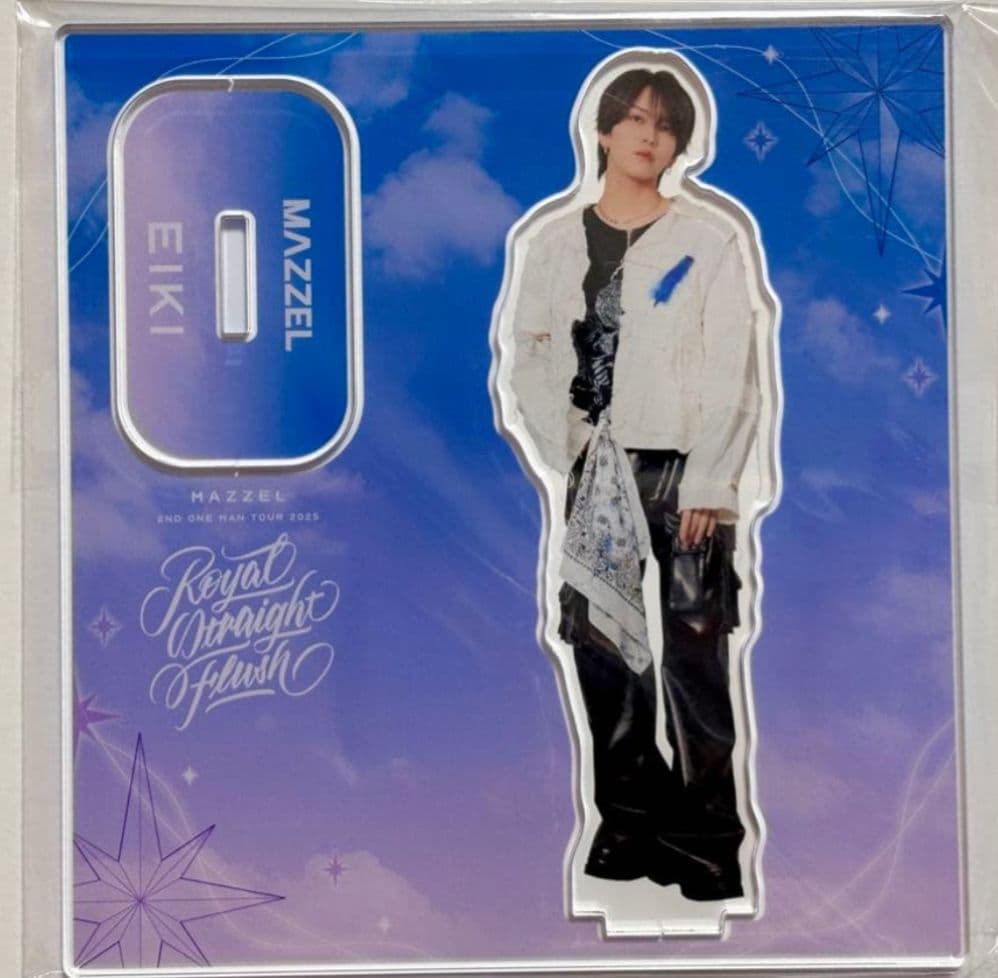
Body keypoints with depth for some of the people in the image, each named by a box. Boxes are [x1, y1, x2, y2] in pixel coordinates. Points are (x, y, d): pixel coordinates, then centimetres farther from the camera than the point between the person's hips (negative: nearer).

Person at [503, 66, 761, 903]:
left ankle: (708, 839, 6)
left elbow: (733, 371, -4)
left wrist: (709, 484, -11)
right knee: (604, 651, 6)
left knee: (694, 659, -4)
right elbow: (531, 364, 9)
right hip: (593, 477, 4)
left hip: (686, 471, -3)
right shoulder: (556, 242, 11)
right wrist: (568, 460, -3)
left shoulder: (708, 238, 1)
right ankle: (629, 821, 19)